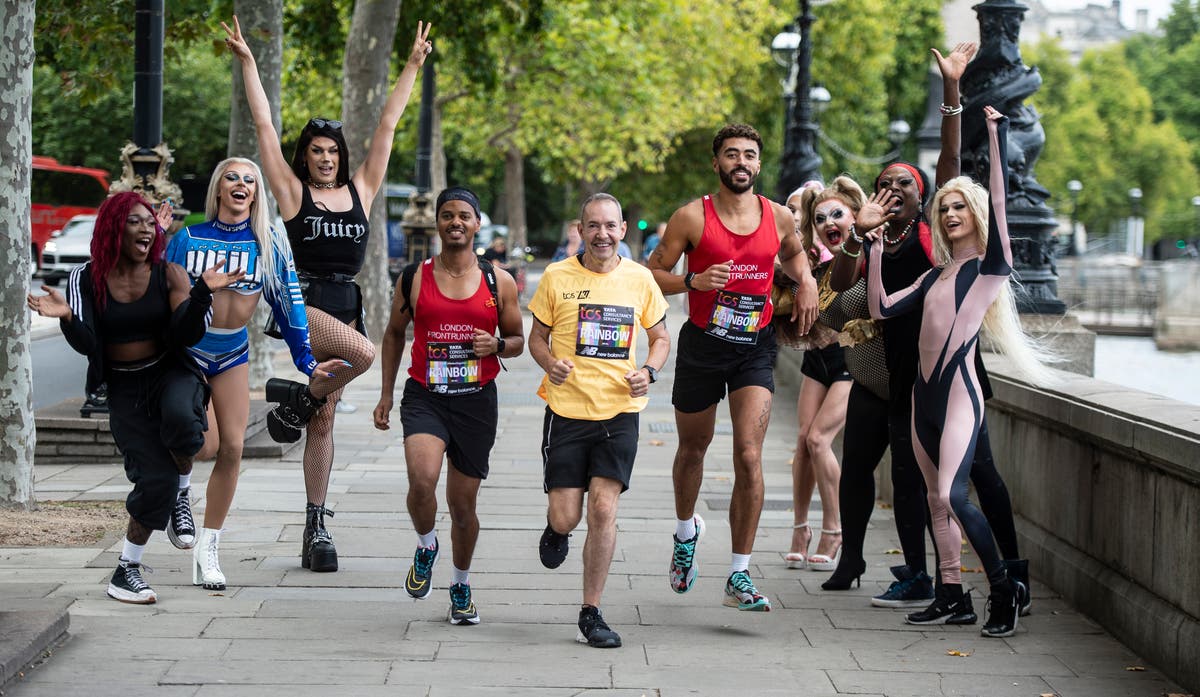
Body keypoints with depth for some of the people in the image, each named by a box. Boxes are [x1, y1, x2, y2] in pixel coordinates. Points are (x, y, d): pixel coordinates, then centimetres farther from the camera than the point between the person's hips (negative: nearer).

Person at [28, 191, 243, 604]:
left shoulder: (170, 274, 0)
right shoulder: (87, 279, 0)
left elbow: (187, 335, -10)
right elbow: (86, 344, -9)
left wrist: (203, 291, -26)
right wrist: (66, 317, -29)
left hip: (170, 373, 0)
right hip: (123, 387, 0)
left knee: (180, 419, -37)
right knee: (155, 479, -16)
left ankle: (181, 495, -6)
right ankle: (126, 571, 2)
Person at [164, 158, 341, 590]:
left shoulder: (269, 245, -4)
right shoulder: (189, 237, -9)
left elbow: (288, 303, 3)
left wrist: (306, 361, 4)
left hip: (234, 354, 3)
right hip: (186, 348, -3)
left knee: (232, 448, -2)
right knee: (205, 445, -15)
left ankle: (208, 550, 9)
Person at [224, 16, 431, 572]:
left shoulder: (360, 191, 11)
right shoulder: (293, 192, 1)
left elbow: (387, 126, 12)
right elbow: (264, 126, 0)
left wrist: (413, 66, 13)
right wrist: (246, 62, -1)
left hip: (345, 307, 4)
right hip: (302, 303, -4)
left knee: (323, 422, 6)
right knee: (362, 352, -32)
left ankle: (315, 526, 10)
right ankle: (298, 399, -6)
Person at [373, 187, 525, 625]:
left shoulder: (499, 283, 2)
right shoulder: (414, 279, 2)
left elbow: (517, 340, 12)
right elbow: (394, 333, 14)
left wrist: (496, 345, -11)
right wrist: (386, 394, 10)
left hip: (476, 400, 1)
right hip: (424, 396, -1)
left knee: (463, 503, 7)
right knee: (422, 479, -26)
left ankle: (461, 585, 31)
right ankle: (425, 547, 5)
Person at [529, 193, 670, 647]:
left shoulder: (639, 279, 2)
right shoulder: (557, 277, -2)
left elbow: (660, 338, 14)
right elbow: (537, 336, 7)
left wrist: (648, 371, -6)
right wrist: (550, 362, -14)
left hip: (619, 410, 1)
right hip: (566, 409, 0)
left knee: (603, 510, -9)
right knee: (565, 517, -2)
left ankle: (590, 614, 3)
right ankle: (555, 530, 38)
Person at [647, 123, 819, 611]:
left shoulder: (779, 218, 2)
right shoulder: (692, 217, -7)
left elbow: (794, 252, 25)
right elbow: (653, 273, -4)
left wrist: (806, 282, 5)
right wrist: (693, 282, -21)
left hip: (755, 349, 0)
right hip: (702, 345, 0)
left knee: (749, 456, -13)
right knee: (693, 447, 17)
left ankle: (739, 578, -9)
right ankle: (686, 530, 49)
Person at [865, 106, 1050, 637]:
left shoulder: (991, 265, -1)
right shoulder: (936, 276, 17)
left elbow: (998, 199, -10)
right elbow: (882, 308, 13)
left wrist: (997, 131, -11)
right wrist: (874, 242, 14)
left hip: (959, 392, -8)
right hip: (924, 393, 8)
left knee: (952, 495, -18)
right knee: (936, 498, 10)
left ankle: (1005, 589, -9)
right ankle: (950, 592, 17)